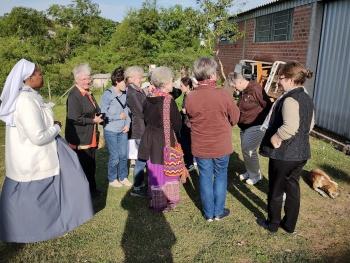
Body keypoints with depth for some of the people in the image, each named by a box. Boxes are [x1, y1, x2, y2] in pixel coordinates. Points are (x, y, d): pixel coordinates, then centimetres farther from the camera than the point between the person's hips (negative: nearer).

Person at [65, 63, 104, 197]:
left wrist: (99, 116, 5)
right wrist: (93, 120, -16)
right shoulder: (74, 95, -17)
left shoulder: (88, 93, 11)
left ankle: (92, 189, 34)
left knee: (91, 165, 19)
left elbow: (94, 111, 24)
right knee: (83, 166, 3)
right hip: (80, 139, -9)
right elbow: (75, 119, -23)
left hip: (90, 137, 9)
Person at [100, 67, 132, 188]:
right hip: (111, 131, -5)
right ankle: (112, 179, 25)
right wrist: (119, 117, -12)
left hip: (123, 130, 5)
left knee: (124, 155, 11)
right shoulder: (107, 95, -14)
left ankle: (123, 177, 30)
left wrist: (128, 124, -1)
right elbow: (103, 115, -15)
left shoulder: (125, 94, 0)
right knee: (114, 157, 3)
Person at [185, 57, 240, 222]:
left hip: (200, 147, 2)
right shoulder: (222, 94, -18)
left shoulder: (190, 97, -13)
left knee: (205, 178, 15)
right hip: (221, 146, -1)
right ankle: (219, 211, 29)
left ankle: (208, 213, 27)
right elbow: (235, 118, -5)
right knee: (220, 177, 17)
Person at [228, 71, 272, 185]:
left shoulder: (255, 89, -20)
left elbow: (268, 106, -17)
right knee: (245, 150, 14)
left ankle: (256, 175, 15)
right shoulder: (242, 91, 6)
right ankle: (249, 172, 33)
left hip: (256, 126, -8)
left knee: (249, 151, -4)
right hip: (245, 126, 9)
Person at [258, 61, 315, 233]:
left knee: (275, 190, 11)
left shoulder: (290, 99, -23)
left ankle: (273, 224, 29)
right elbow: (310, 125, 16)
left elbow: (290, 126, -37)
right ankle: (289, 224, 34)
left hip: (283, 154, -8)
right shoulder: (307, 99, 6)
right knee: (292, 189, 20)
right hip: (301, 153, 8)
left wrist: (274, 138, -23)